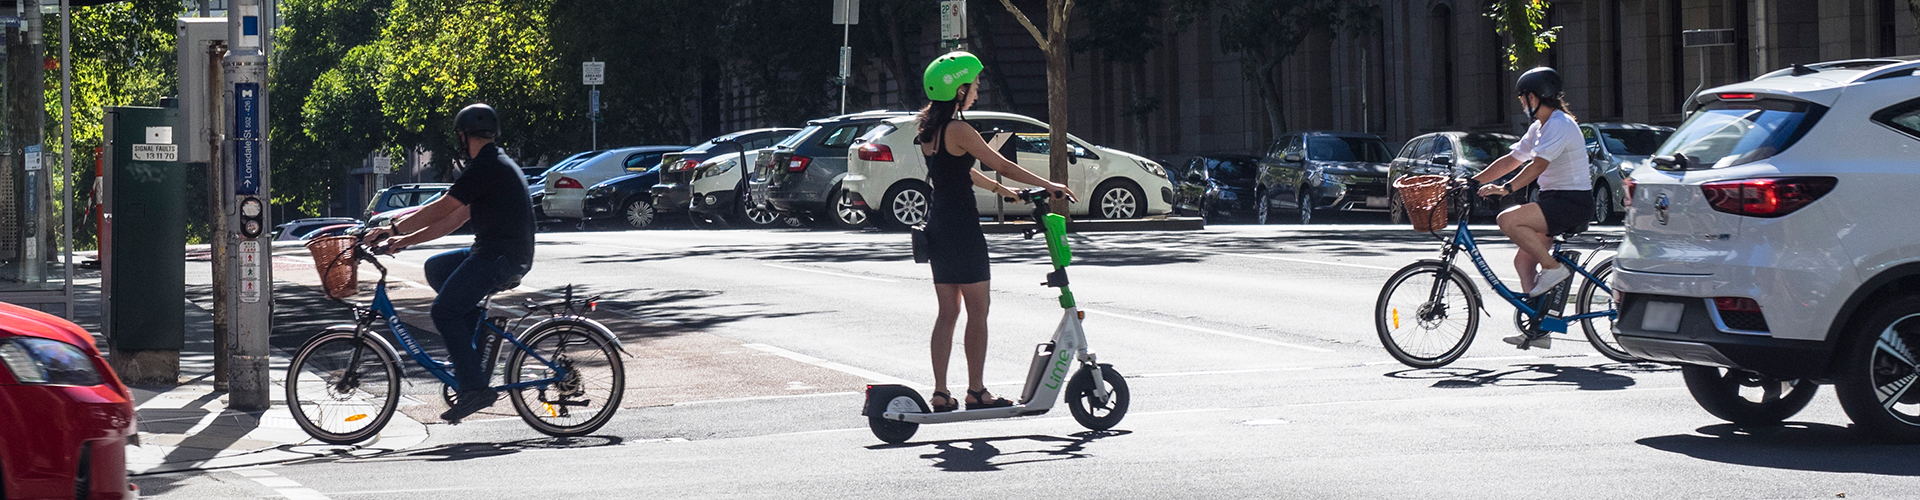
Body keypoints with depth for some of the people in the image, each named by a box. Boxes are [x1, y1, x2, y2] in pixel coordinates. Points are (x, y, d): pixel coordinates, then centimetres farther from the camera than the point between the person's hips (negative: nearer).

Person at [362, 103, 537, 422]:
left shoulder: (486, 168, -12)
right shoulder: (497, 165, 20)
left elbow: (440, 210, -14)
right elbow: (455, 219, 21)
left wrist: (393, 229, -7)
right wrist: (406, 240, 18)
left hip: (500, 258, -10)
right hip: (498, 254, 10)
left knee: (444, 311, -11)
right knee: (435, 268, 16)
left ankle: (474, 388, -11)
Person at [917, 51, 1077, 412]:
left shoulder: (929, 128, 11)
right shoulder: (958, 131, -16)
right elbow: (1002, 165, -12)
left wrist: (1001, 190, 31)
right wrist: (1047, 185, -4)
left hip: (937, 224, 9)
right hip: (961, 226, -9)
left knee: (948, 311, 11)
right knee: (977, 311, 1)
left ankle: (940, 393, 10)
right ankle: (976, 391, 5)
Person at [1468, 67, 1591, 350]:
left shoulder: (1560, 125, -15)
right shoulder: (1539, 127, 17)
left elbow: (1538, 165, -27)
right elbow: (1512, 160, 19)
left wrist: (1506, 188, -35)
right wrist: (1474, 181, 12)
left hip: (1572, 201, -10)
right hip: (1555, 200, 10)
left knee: (1508, 220, -25)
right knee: (1523, 261, 4)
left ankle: (1554, 268, -14)